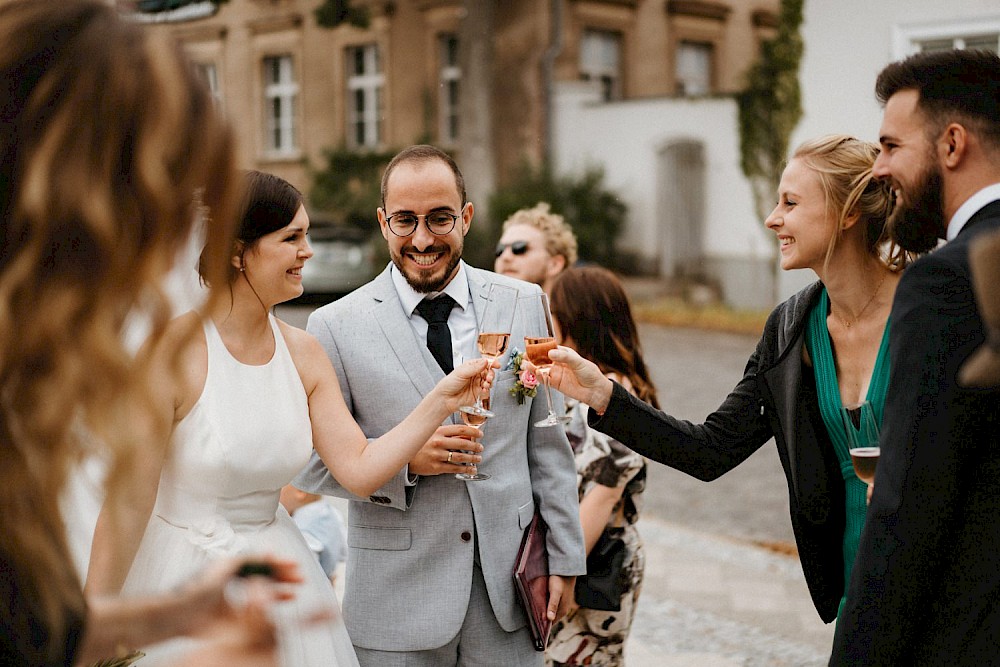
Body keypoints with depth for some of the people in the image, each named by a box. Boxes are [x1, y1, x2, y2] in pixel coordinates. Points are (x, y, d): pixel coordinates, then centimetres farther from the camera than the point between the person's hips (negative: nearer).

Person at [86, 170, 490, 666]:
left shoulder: (304, 353, -1)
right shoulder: (170, 352, -20)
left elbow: (359, 468, -3)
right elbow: (127, 508, -19)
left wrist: (441, 401, -12)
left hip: (276, 572, 6)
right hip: (181, 571, -5)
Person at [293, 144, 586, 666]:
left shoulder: (523, 305, 3)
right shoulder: (336, 326, -6)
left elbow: (547, 442, 6)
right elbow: (308, 460, -3)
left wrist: (564, 559, 5)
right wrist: (404, 460, -18)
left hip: (508, 586, 2)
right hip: (397, 599, -2)